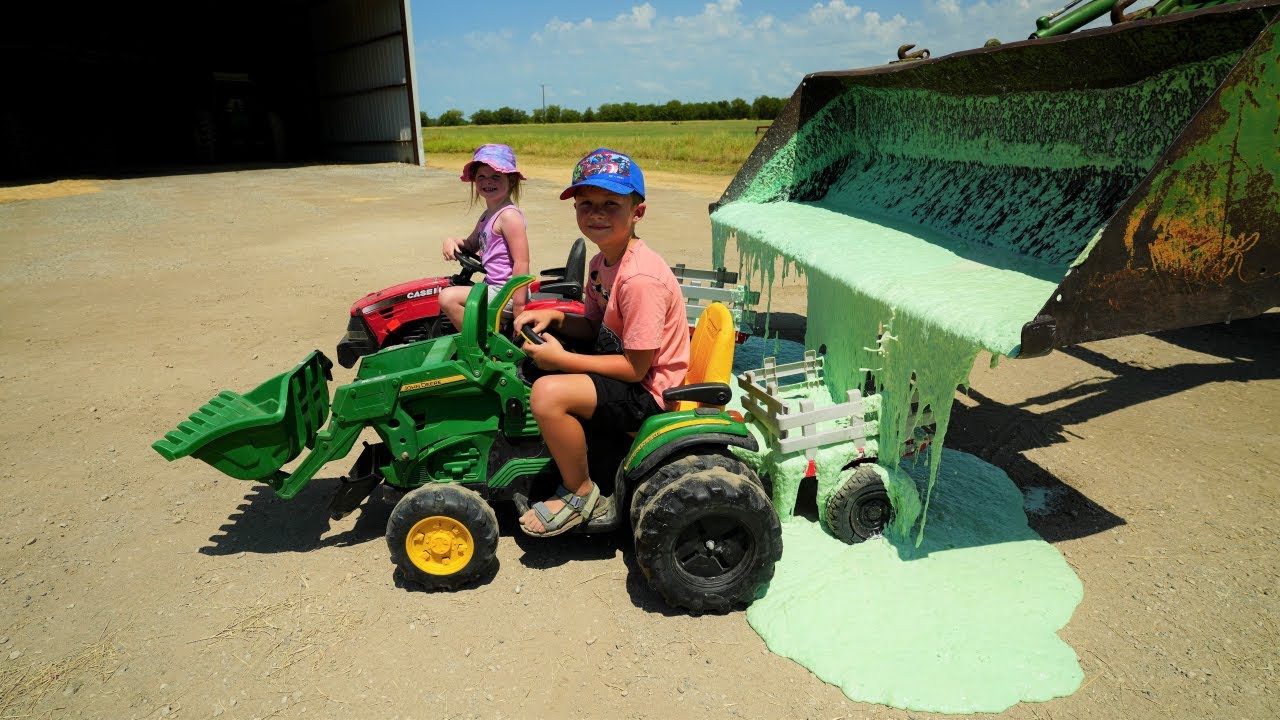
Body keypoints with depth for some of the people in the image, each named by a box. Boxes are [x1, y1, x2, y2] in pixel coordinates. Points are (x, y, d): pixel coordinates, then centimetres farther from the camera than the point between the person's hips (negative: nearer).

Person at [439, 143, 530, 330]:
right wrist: (452, 241, 6)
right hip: (493, 286, 10)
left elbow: (522, 263, -21)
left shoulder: (509, 215, -16)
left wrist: (519, 307, -23)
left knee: (448, 297, -18)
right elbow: (471, 245, 29)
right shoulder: (487, 216, 14)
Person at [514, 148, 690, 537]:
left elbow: (635, 367, -25)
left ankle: (581, 494, -3)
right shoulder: (602, 262, 3)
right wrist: (553, 317, -4)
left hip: (647, 392, -10)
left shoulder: (640, 278, -26)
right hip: (620, 368, 10)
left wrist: (561, 359, -21)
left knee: (548, 393, -28)